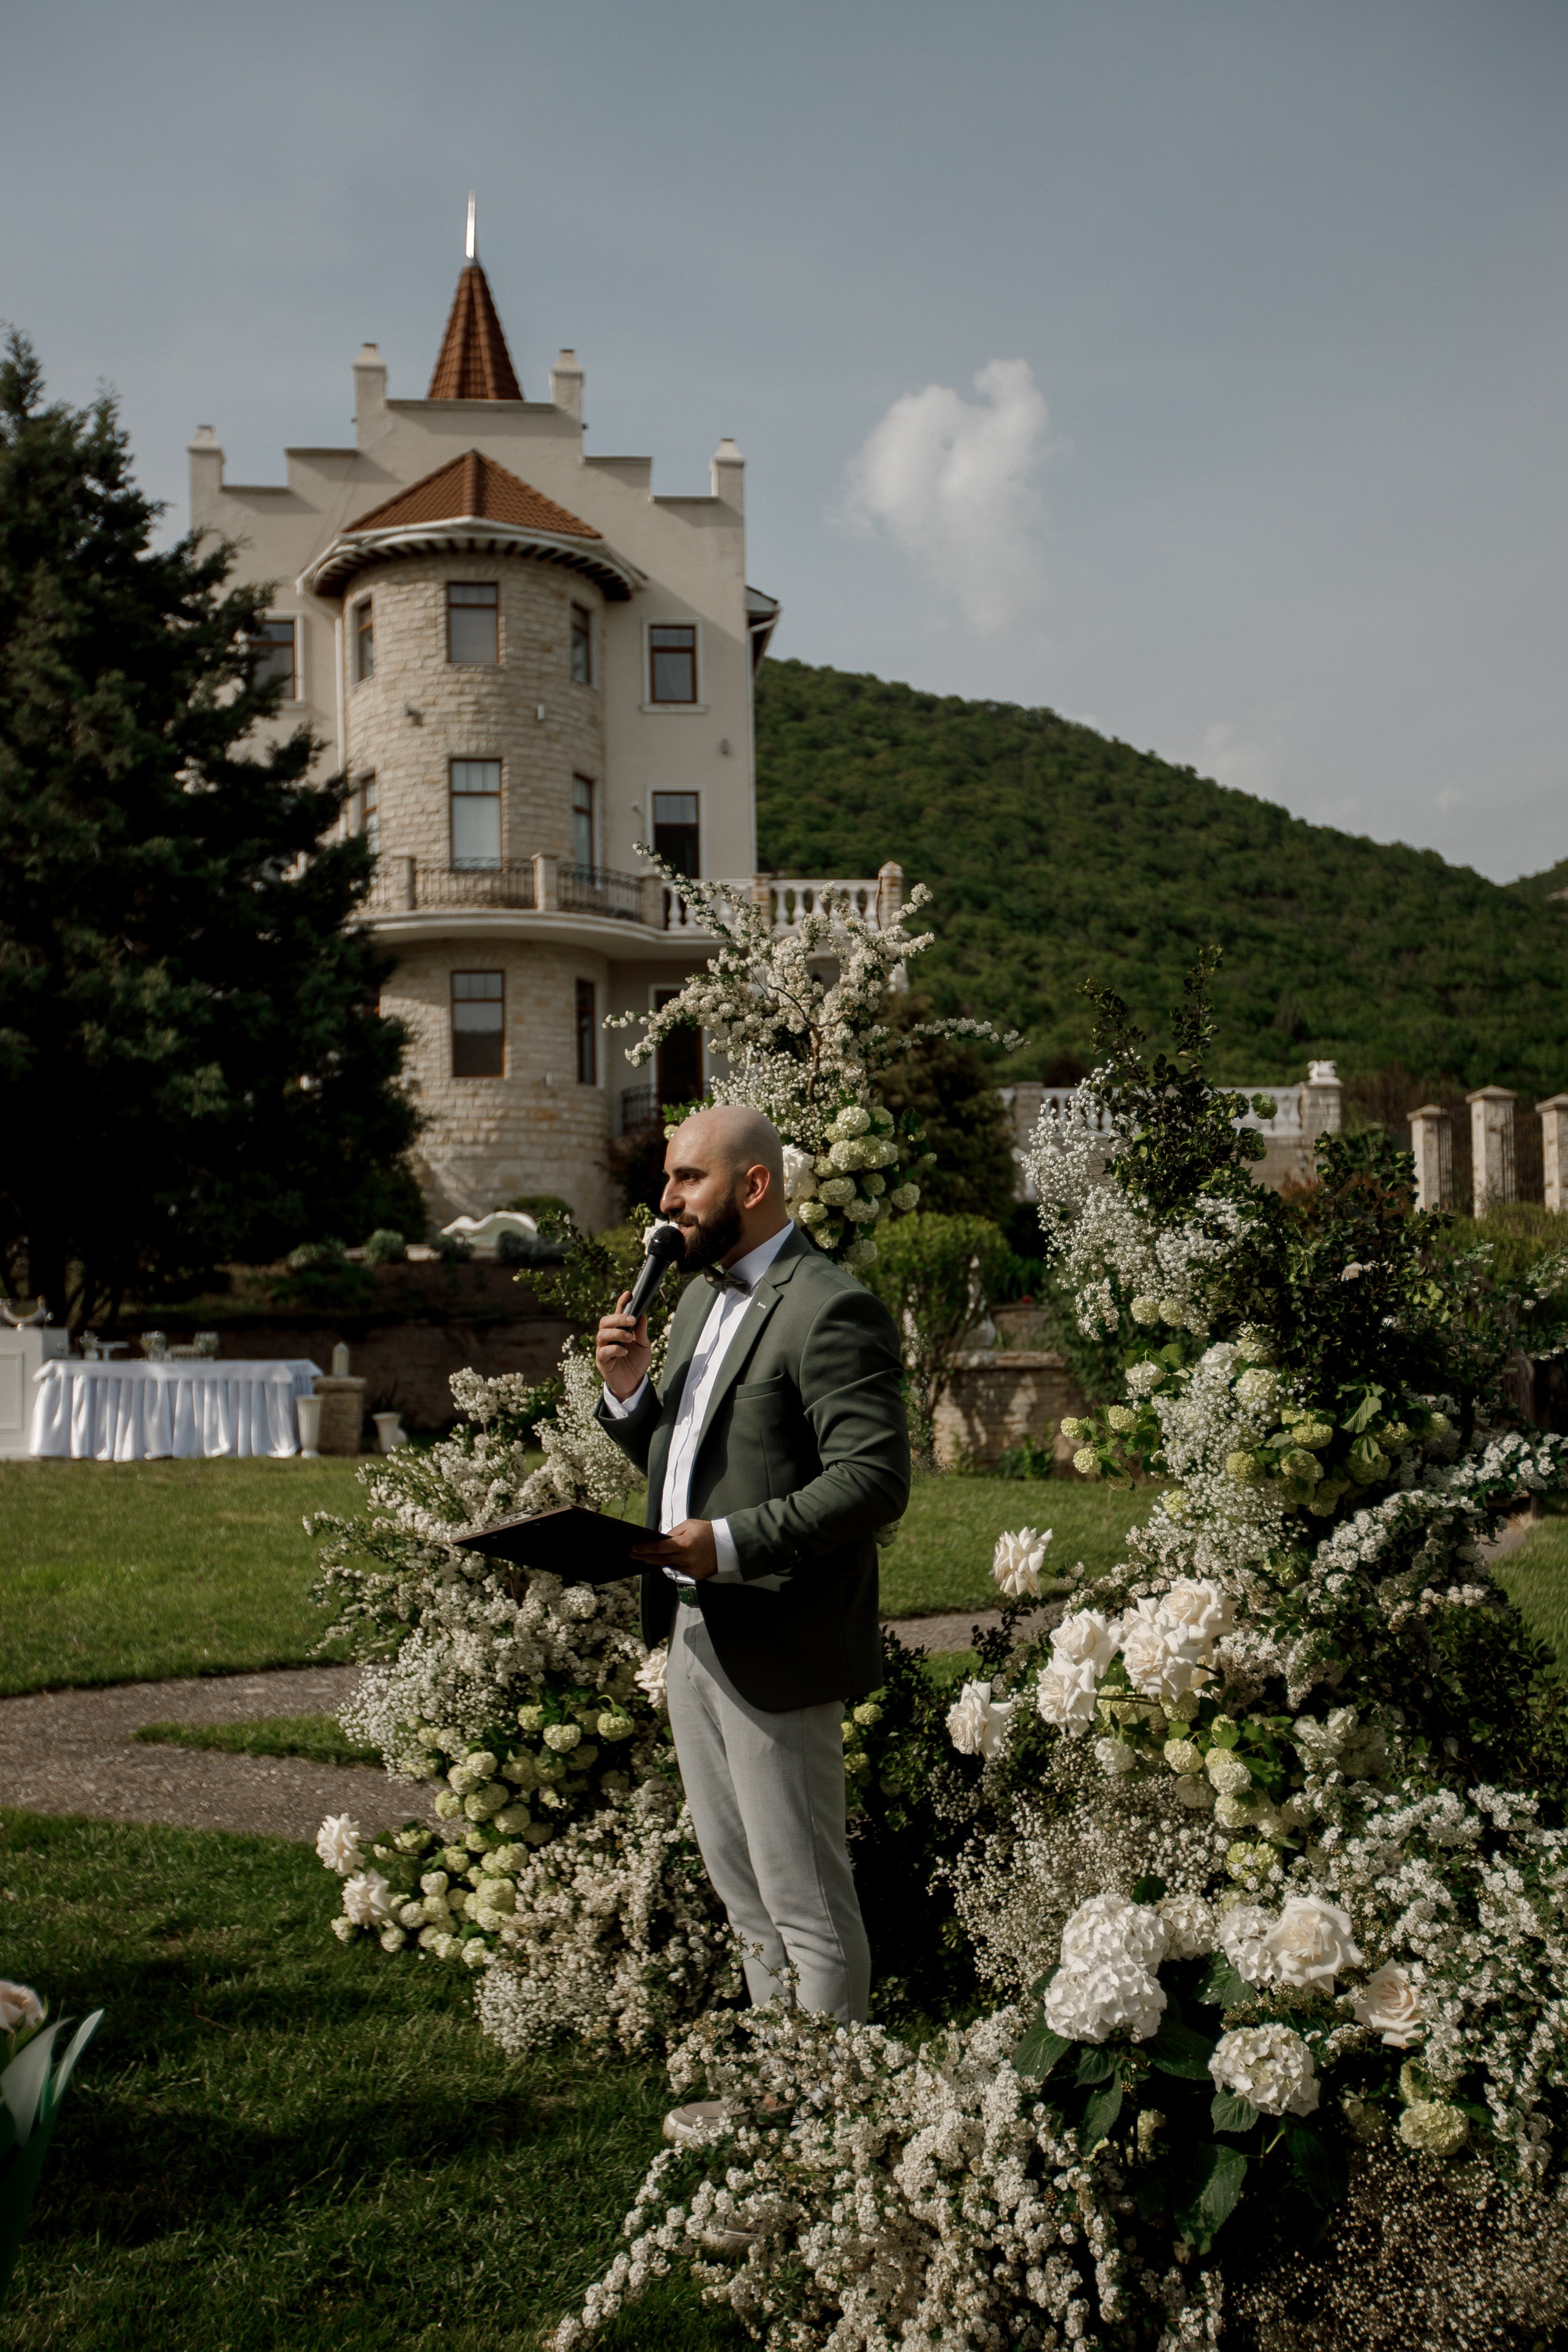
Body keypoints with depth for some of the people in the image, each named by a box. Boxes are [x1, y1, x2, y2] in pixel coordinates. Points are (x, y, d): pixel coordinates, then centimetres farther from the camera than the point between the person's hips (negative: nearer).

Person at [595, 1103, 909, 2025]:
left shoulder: (832, 1310, -16)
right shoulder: (702, 1299, 15)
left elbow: (874, 1480, -23)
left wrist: (731, 1543, -29)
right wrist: (630, 1390, 0)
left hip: (773, 1647, -10)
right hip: (691, 1634, 10)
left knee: (806, 1902, 2)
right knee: (738, 1886, 21)